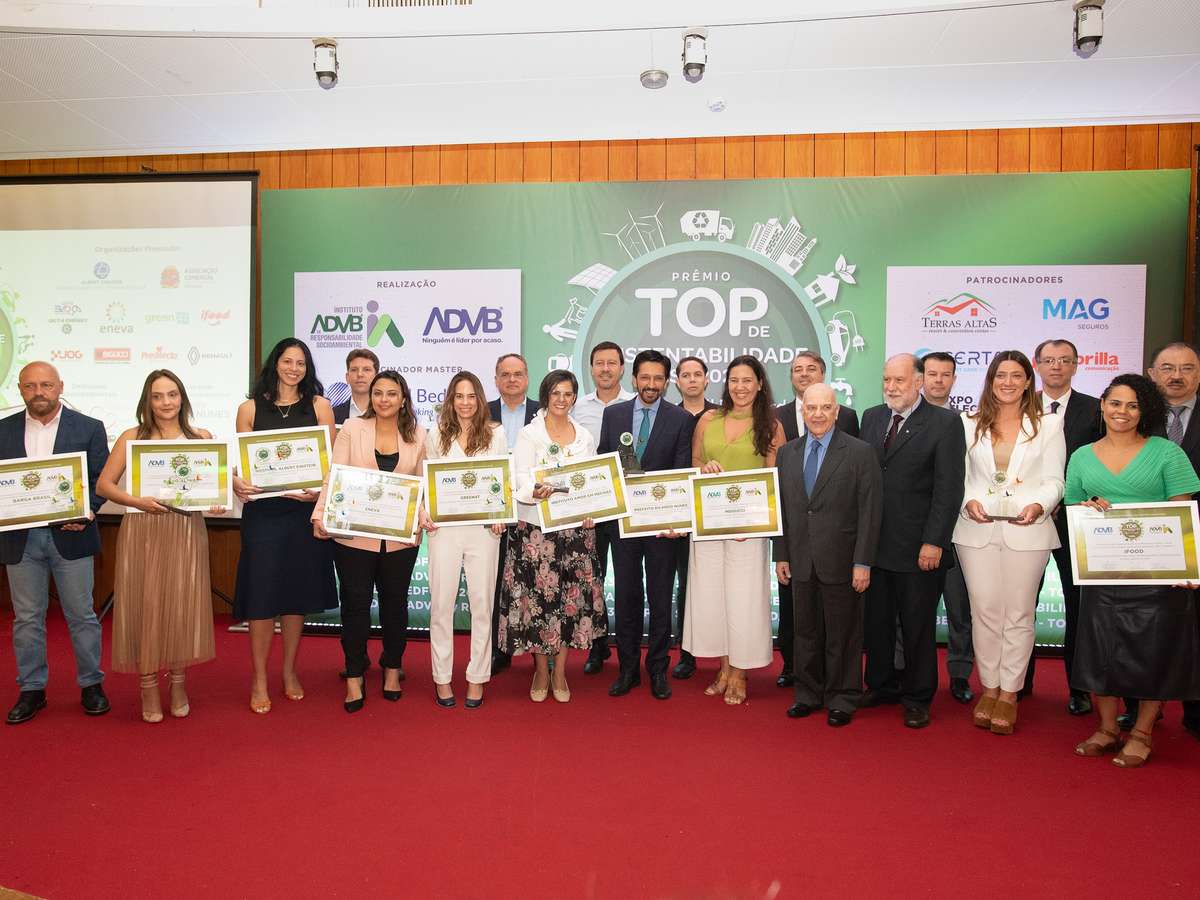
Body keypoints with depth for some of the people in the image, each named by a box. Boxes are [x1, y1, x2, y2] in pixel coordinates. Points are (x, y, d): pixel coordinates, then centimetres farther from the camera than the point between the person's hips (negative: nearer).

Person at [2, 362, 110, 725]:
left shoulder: (89, 428, 0)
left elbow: (101, 478, -1)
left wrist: (86, 511, -17)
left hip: (70, 533, -2)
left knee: (81, 615, 6)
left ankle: (91, 685, 18)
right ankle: (31, 689, 22)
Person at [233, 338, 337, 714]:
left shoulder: (319, 406, 4)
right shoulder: (250, 408, 5)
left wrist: (319, 489, -17)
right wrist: (237, 482, -17)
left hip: (305, 509, 1)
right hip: (262, 510, 0)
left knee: (297, 591, 10)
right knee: (261, 592, 0)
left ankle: (290, 672, 26)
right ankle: (259, 680, 14)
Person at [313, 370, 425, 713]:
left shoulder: (417, 435, 4)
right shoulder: (352, 429, -1)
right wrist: (321, 514, -16)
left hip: (400, 537, 2)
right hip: (355, 534, -1)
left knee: (395, 602, 14)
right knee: (355, 603, 6)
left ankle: (392, 668, 32)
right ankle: (354, 677, 20)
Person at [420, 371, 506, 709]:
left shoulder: (495, 433, 4)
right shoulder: (436, 436, 7)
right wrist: (423, 513, -6)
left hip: (483, 527, 0)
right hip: (445, 527, 1)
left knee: (482, 602, 5)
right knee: (441, 603, 4)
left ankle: (477, 678, 17)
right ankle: (442, 677, 17)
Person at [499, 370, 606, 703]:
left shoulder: (585, 436, 11)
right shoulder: (528, 434, 1)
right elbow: (521, 480, -10)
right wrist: (536, 491, -32)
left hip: (576, 527, 3)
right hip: (535, 527, -2)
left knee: (571, 597, 3)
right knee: (537, 597, 1)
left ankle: (560, 672, 17)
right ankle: (541, 672, 17)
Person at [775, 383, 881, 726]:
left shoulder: (860, 452, -5)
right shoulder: (786, 453, 9)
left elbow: (869, 511, -8)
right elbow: (781, 508, 11)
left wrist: (862, 562, -11)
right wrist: (781, 555, 8)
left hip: (841, 561, -4)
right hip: (801, 562, 4)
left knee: (843, 634, 7)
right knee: (805, 631, 13)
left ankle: (842, 699, 22)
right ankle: (808, 694, 28)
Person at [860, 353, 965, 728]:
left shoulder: (944, 423, -7)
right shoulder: (870, 417, 9)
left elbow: (949, 489, -11)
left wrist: (933, 542, -15)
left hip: (918, 547, -5)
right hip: (873, 542, 5)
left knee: (918, 626, 9)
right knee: (875, 621, 14)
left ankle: (917, 697, 24)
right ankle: (881, 685, 32)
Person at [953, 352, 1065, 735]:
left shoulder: (1049, 424, 6)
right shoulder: (969, 424, 8)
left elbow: (1054, 481, 3)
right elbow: (959, 475, 8)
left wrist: (1038, 506, -16)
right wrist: (968, 501, -12)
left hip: (1026, 531, -1)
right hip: (977, 530, 1)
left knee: (1018, 613, 5)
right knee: (984, 611, 5)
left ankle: (1009, 694, 16)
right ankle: (989, 687, 19)